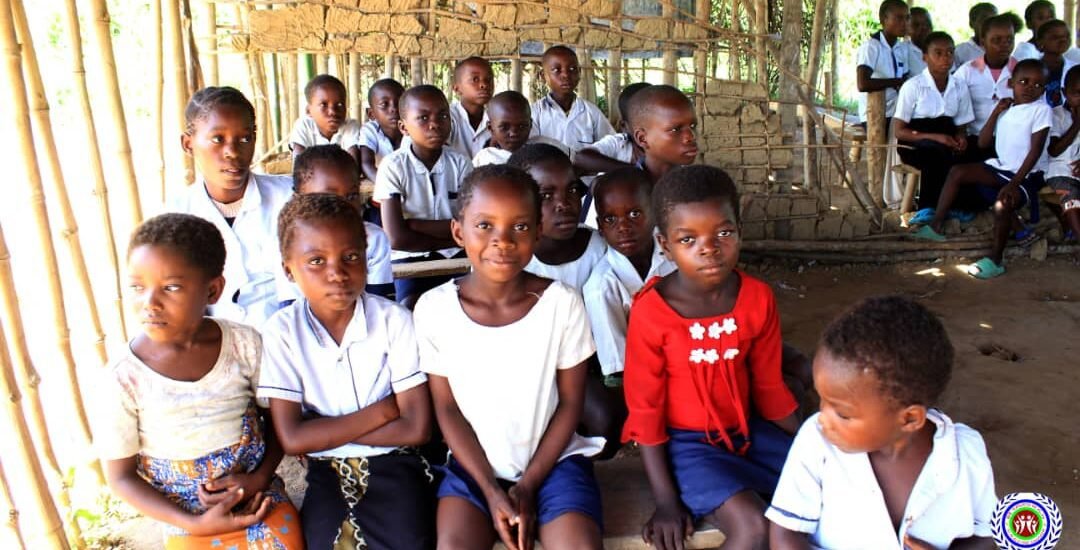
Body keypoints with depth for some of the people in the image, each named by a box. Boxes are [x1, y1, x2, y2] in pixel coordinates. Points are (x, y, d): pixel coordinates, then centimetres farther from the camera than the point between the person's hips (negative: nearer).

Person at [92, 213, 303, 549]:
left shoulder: (245, 344, -11)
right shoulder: (119, 382, -15)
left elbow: (277, 417, 2)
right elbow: (121, 477, -5)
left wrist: (259, 478, -13)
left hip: (261, 500, 1)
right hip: (188, 522, -1)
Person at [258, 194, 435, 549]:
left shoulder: (395, 320, -9)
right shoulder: (281, 333, -7)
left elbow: (416, 429, -11)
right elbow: (293, 439, -11)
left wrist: (324, 430, -10)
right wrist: (382, 411, -12)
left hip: (395, 465, 0)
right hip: (327, 472, 0)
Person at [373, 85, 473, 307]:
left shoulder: (460, 164, 1)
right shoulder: (393, 166, -8)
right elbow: (397, 239, -15)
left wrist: (415, 224, -14)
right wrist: (454, 238, -9)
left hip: (455, 256, 3)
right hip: (410, 257, -3)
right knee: (412, 307, -28)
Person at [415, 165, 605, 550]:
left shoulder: (561, 303, -13)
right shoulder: (435, 308, -11)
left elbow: (570, 404, -3)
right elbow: (447, 410, -3)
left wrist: (529, 485, -7)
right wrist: (491, 490, -9)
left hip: (553, 459, 0)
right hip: (475, 463, 1)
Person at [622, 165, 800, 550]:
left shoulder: (758, 298, -7)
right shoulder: (651, 312, -21)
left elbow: (769, 386, 5)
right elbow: (644, 408, -14)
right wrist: (667, 502, -13)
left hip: (748, 429, 6)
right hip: (686, 442, -5)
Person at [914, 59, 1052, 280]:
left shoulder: (1041, 110, -11)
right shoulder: (1005, 108, 8)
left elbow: (1036, 151, -18)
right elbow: (983, 143, 6)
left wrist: (1015, 183, -26)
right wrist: (995, 113, -5)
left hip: (1027, 175, -7)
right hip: (1002, 167, 7)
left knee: (1002, 203, -32)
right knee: (958, 172, -7)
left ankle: (995, 259, -17)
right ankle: (936, 226, -4)